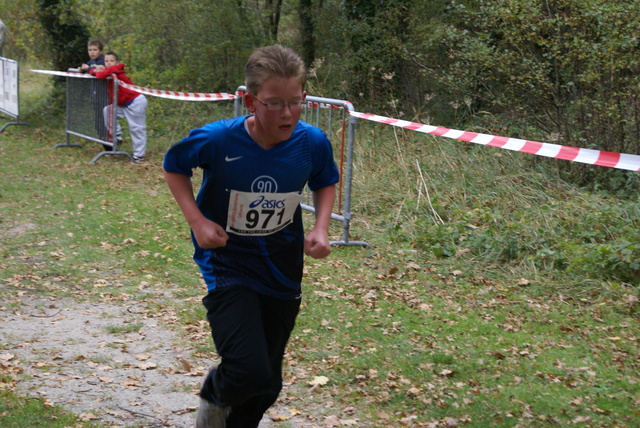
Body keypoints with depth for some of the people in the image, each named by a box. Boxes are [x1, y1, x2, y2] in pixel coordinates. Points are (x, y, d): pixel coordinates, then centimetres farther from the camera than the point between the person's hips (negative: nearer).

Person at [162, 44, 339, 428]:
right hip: (228, 264, -4)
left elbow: (326, 183, 10)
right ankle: (215, 396, 16)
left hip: (282, 272, 4)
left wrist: (321, 227, -7)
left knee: (267, 384, 13)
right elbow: (174, 167, -1)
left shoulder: (313, 143, -13)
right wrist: (197, 220, -14)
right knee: (249, 372, -20)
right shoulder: (217, 140, -21)